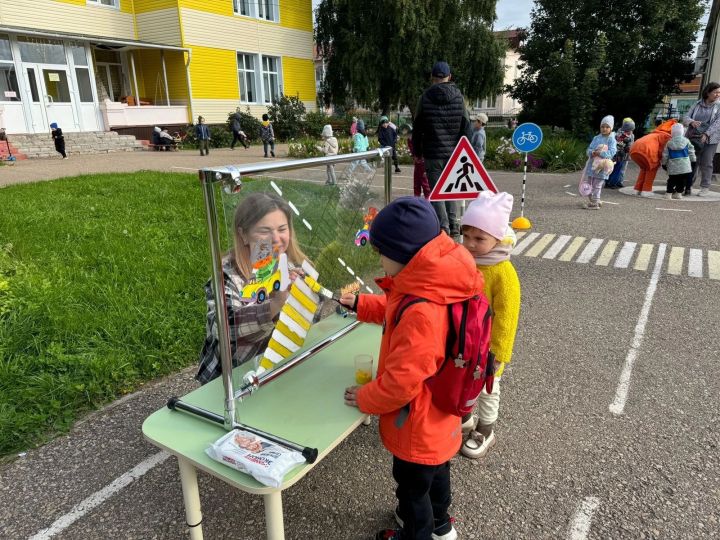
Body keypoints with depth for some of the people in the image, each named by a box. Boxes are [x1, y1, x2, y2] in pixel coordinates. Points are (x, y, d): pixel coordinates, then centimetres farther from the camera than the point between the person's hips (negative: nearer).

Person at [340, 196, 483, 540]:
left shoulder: (421, 314, -40)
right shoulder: (434, 287, -9)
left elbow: (401, 380, -31)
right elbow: (394, 309, 12)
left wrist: (366, 399, -14)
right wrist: (360, 305, 11)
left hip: (418, 425, -9)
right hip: (438, 415, 9)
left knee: (412, 487, 19)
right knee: (436, 470, 32)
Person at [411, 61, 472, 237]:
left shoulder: (425, 97, -1)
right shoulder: (458, 96, 2)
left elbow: (417, 128, 3)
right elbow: (466, 126, 4)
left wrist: (417, 151, 12)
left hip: (432, 152, -2)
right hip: (454, 152, 2)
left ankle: (443, 226, -7)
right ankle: (453, 224, 17)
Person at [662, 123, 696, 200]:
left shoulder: (669, 143, 0)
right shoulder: (686, 141, 3)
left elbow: (665, 155, 3)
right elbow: (691, 152, 8)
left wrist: (664, 163, 16)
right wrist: (693, 160, 20)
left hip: (673, 167, -1)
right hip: (685, 167, 1)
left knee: (672, 180, 8)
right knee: (682, 180, 12)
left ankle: (669, 193, 4)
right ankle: (679, 192, 14)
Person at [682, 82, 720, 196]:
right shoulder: (697, 104, 8)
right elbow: (686, 118, 2)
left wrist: (706, 134, -22)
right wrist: (691, 122, -21)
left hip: (710, 140, -1)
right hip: (693, 138, 1)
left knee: (706, 163, -2)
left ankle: (705, 187, 5)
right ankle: (688, 186, 8)